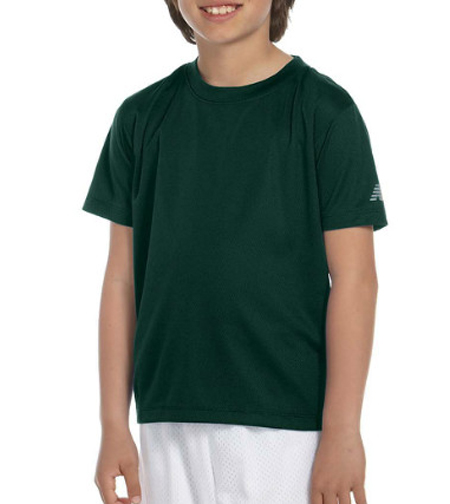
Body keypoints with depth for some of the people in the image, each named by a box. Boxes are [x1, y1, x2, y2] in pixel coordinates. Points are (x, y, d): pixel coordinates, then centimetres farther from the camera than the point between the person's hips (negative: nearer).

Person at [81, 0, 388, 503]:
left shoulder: (325, 109, -3)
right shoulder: (143, 116, 8)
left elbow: (354, 280, -6)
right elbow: (122, 278, 9)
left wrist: (342, 433, -11)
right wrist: (114, 425, 4)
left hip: (286, 424, -3)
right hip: (168, 423, 4)